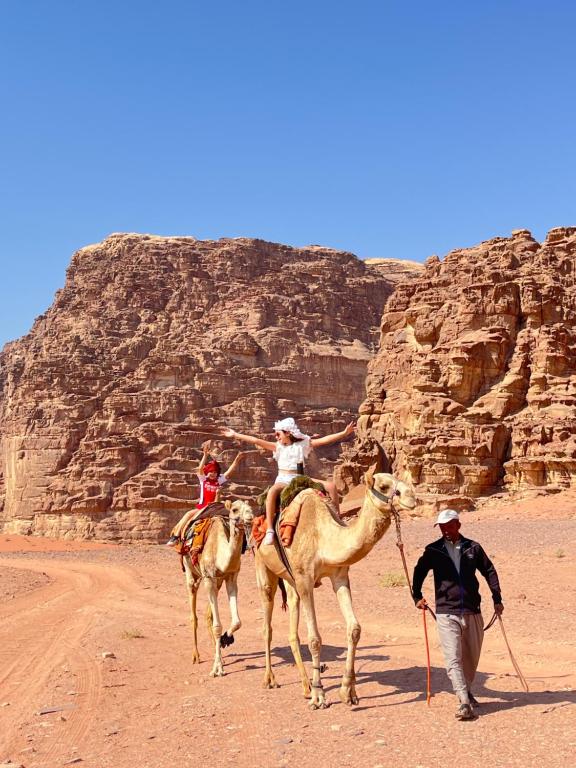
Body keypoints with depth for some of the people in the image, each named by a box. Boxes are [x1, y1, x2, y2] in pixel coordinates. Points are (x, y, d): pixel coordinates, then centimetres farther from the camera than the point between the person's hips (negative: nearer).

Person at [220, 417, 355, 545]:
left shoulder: (303, 443, 5)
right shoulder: (278, 446, 8)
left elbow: (325, 440, -3)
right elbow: (255, 440, 5)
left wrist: (344, 433, -13)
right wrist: (235, 435, 2)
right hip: (283, 480, -1)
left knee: (331, 486, -16)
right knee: (272, 491, -39)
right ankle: (269, 530, -41)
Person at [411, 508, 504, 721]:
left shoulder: (472, 548, 4)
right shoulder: (433, 550, 2)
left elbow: (489, 571, 11)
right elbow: (419, 573, 13)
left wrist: (497, 599, 7)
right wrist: (417, 597, 2)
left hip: (472, 611, 2)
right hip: (446, 613, -2)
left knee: (472, 657, 14)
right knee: (453, 659, -11)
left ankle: (466, 691, 36)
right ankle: (464, 702, -12)